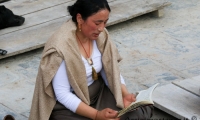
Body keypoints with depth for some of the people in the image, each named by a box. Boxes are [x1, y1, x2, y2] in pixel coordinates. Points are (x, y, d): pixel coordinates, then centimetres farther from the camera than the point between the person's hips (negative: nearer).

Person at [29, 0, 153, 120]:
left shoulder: (101, 35, -7)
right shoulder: (61, 47, -27)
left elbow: (110, 70, 2)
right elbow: (63, 95, -25)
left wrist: (124, 94, -17)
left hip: (98, 93, 6)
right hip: (68, 106, -6)